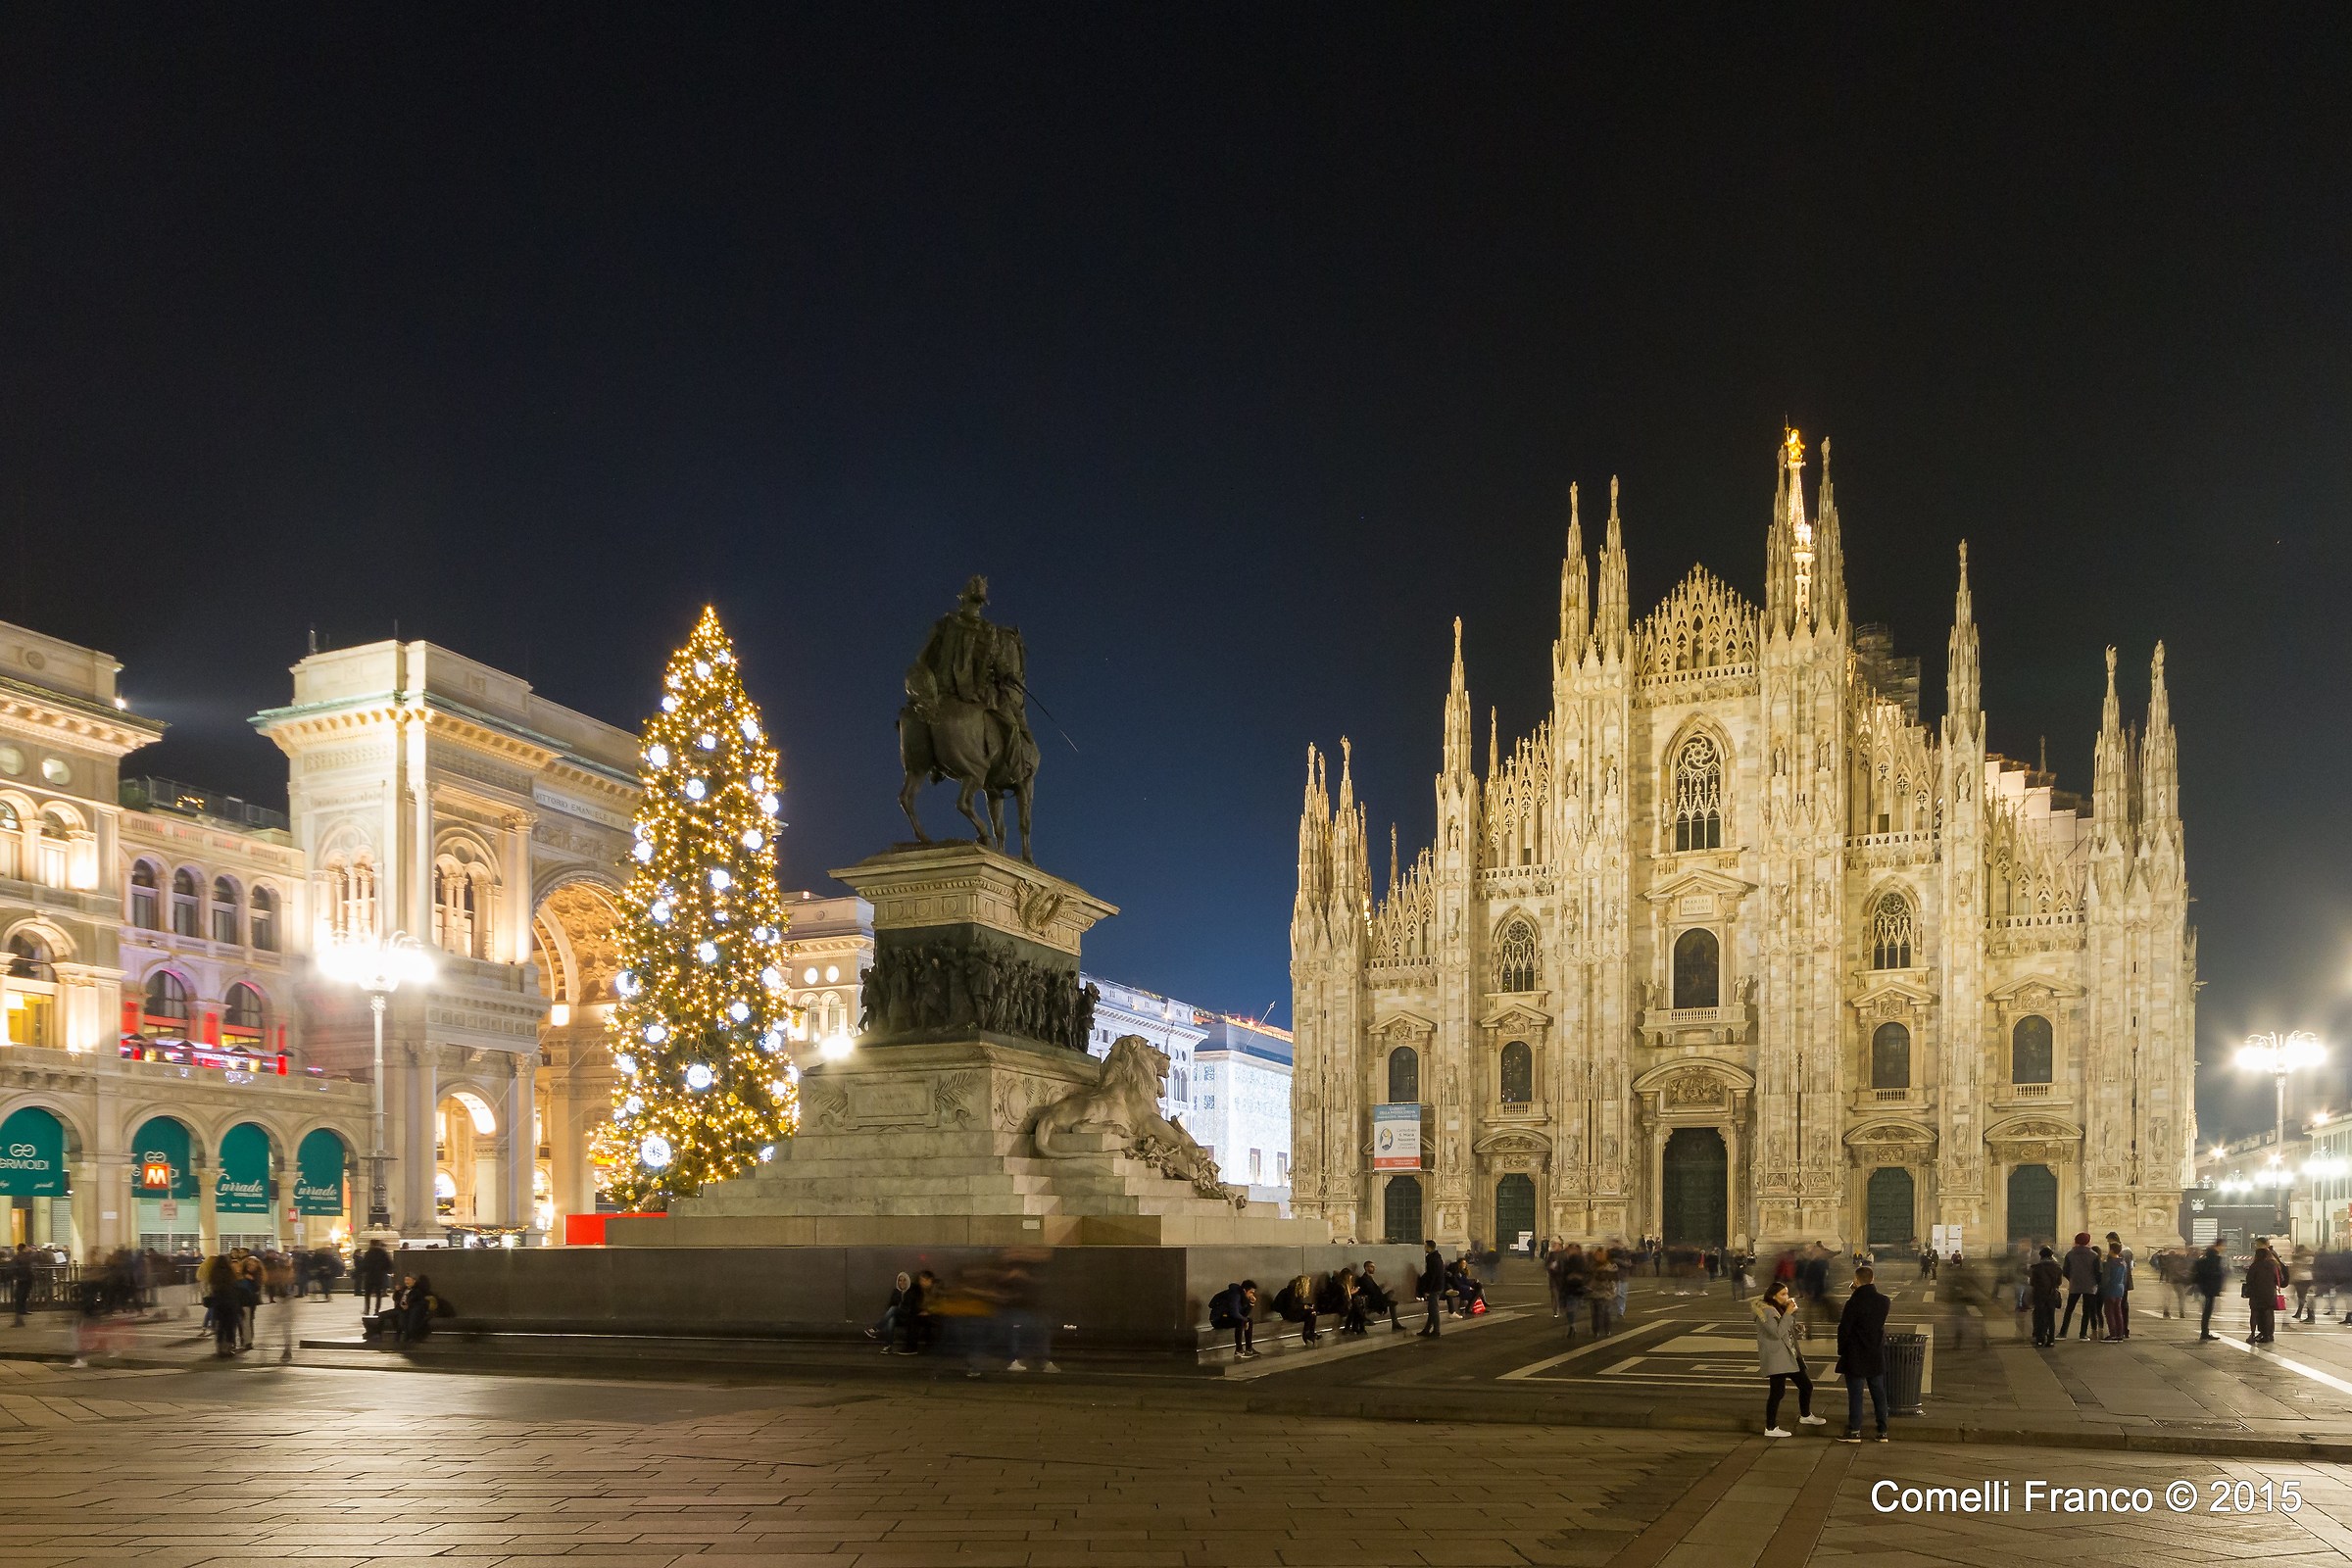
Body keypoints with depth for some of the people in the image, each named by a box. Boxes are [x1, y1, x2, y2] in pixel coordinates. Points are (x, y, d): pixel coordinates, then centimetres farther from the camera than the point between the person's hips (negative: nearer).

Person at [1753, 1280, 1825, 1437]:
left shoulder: (1780, 1308, 13)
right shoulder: (1766, 1311, -15)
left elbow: (1792, 1329, 18)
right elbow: (1777, 1332, -24)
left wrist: (1793, 1311, 1)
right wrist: (1788, 1313, -22)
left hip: (1790, 1355, 10)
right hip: (1776, 1358, -9)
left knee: (1806, 1385, 17)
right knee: (1777, 1391, -11)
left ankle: (1805, 1416, 39)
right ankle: (1770, 1428, -4)